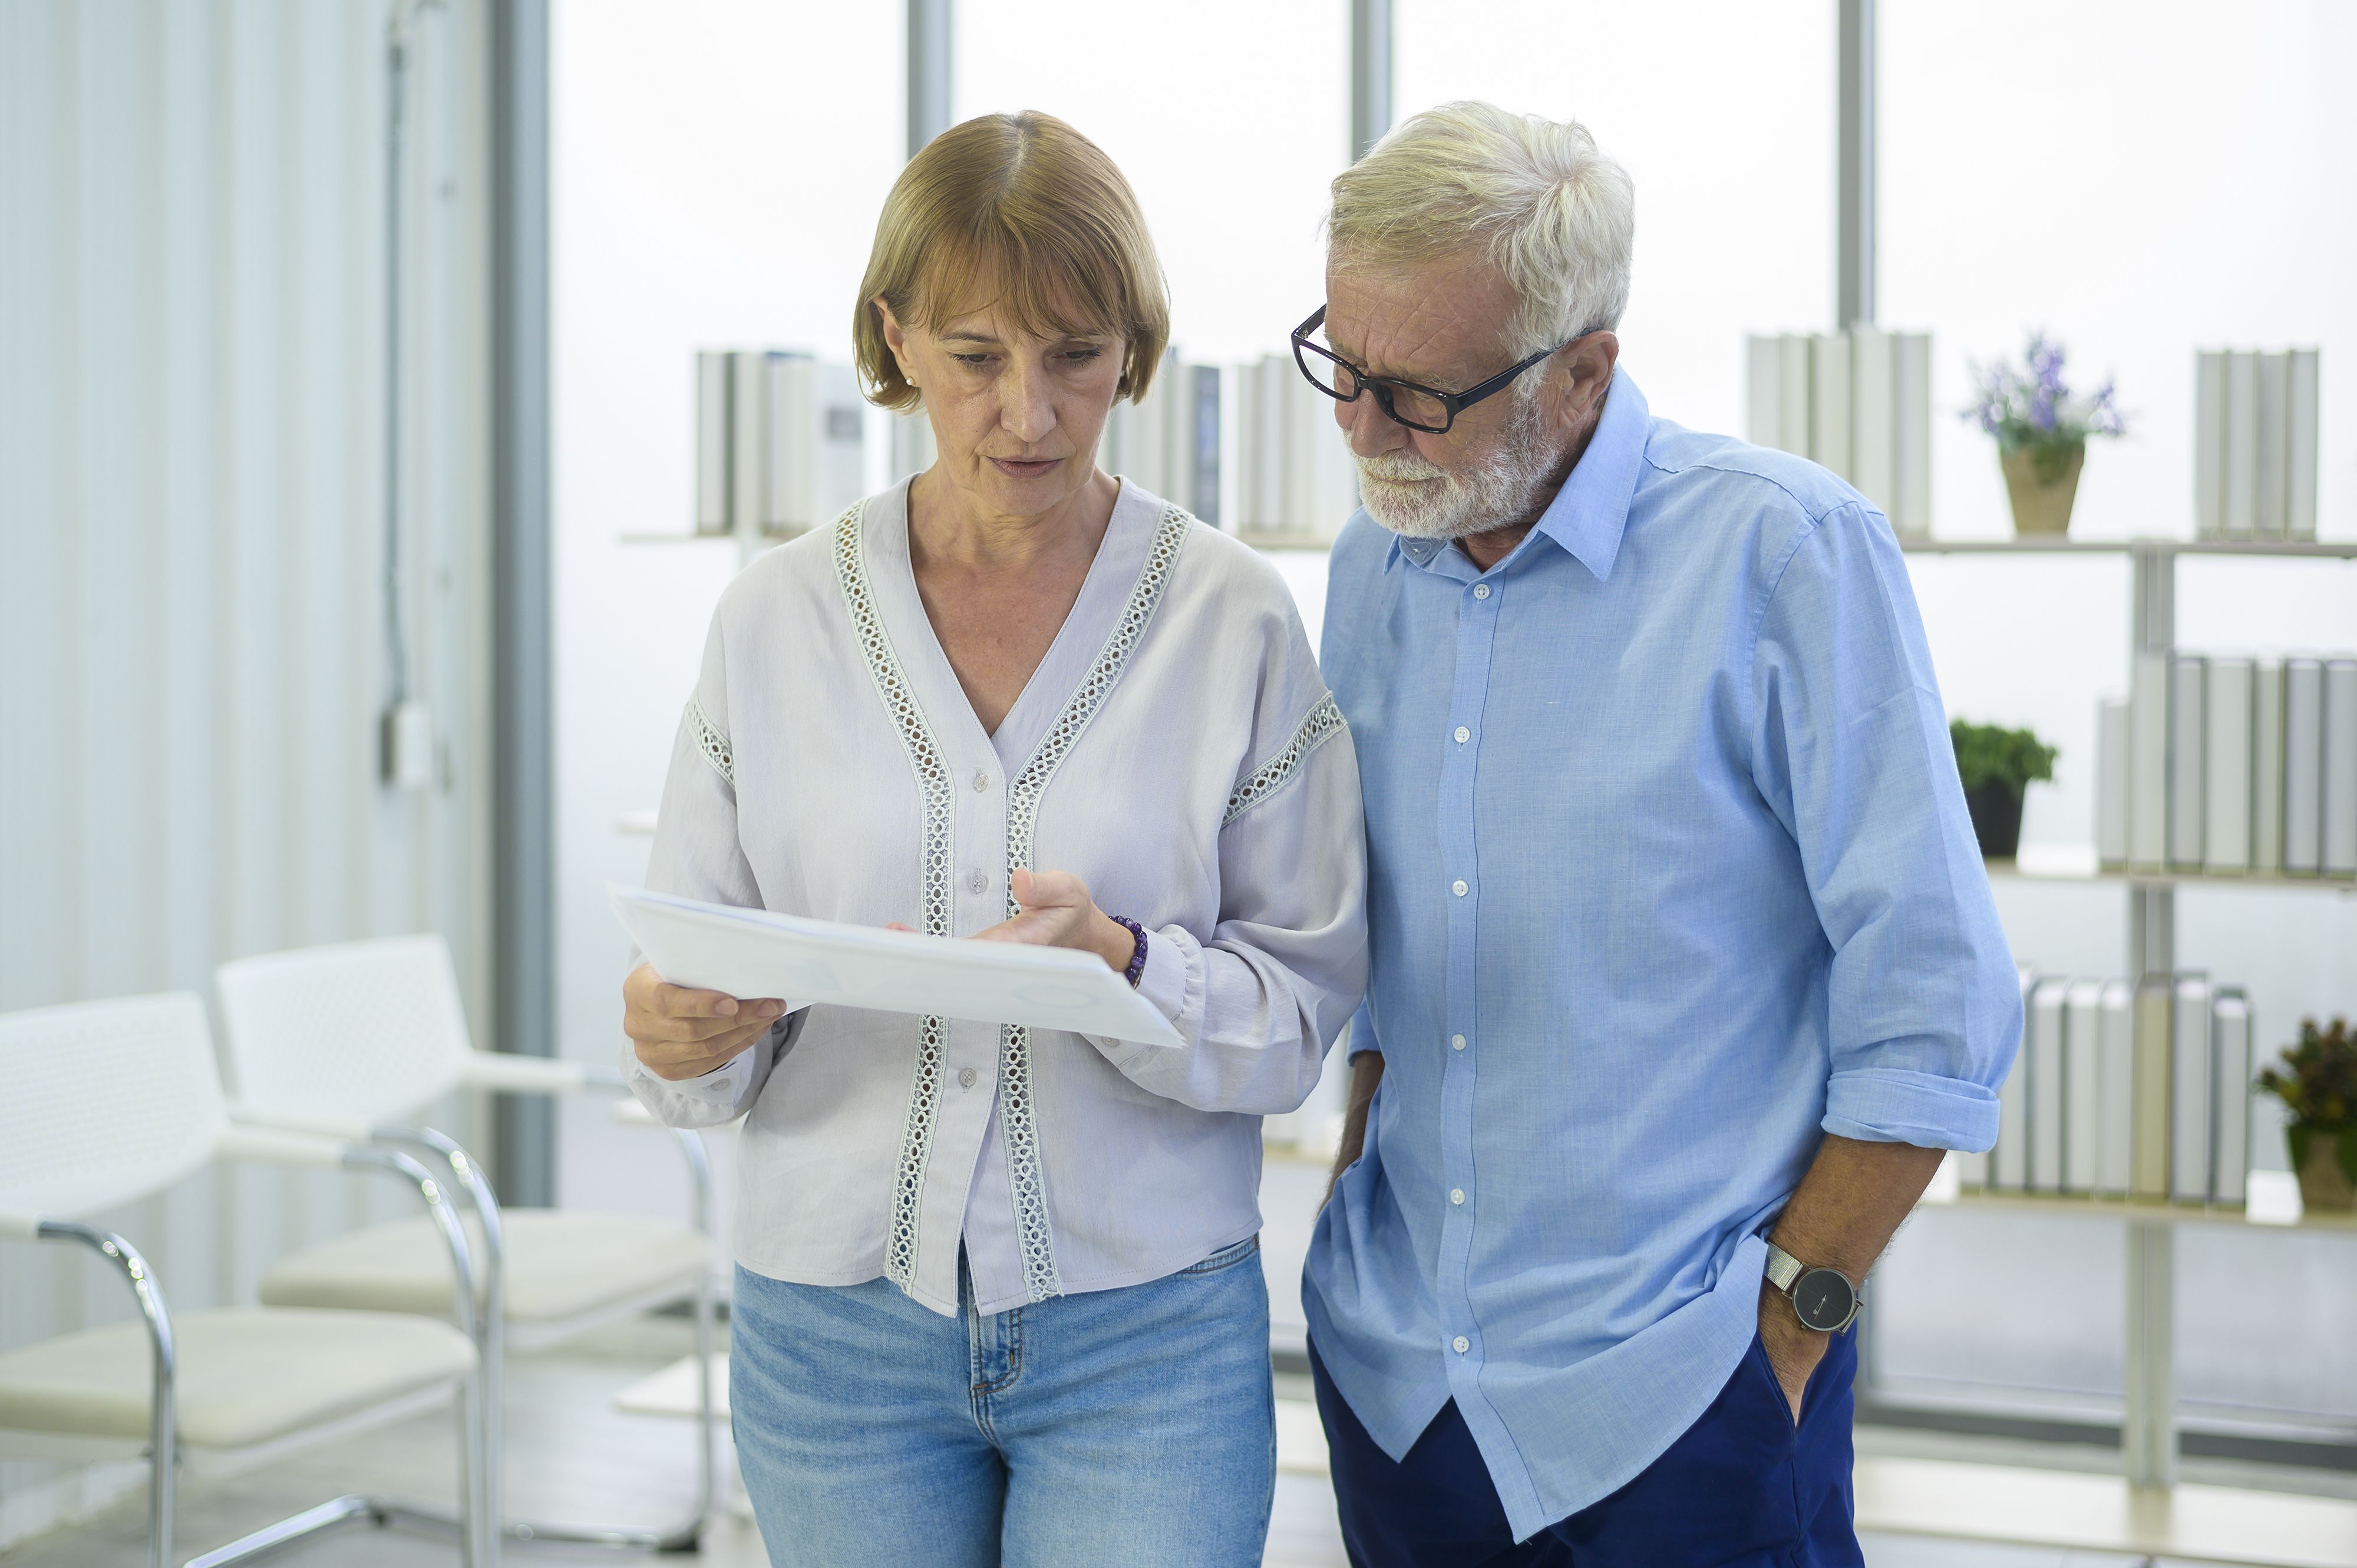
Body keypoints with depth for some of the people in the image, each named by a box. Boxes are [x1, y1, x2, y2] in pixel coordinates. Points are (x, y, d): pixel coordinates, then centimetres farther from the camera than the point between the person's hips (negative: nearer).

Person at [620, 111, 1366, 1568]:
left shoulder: (1233, 618, -3)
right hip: (837, 1324, 2)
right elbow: (681, 987, 3)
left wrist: (1123, 962, -22)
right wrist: (683, 1039, -19)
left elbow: (1301, 1000, -4)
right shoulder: (776, 616, 2)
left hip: (1147, 1335, -1)